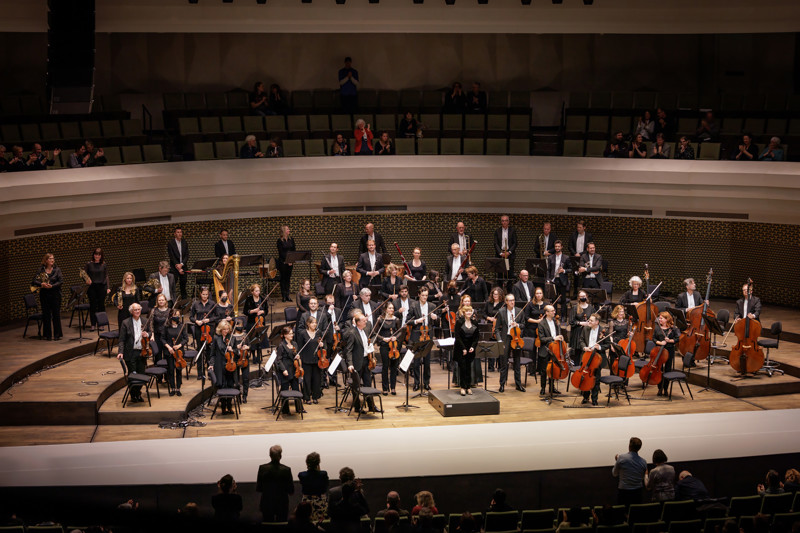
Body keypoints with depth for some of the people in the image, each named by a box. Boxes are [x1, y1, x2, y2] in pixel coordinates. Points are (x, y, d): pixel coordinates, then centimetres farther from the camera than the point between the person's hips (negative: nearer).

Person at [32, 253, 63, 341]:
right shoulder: (41, 270, 4)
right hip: (44, 295, 1)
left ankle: (57, 334, 6)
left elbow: (61, 281, -7)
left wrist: (52, 286, -19)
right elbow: (34, 281, -2)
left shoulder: (57, 270, 2)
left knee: (56, 314, -1)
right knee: (46, 315, 3)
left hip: (55, 294, -1)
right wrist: (41, 284, -20)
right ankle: (47, 335, 10)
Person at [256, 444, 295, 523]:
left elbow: (258, 489, -3)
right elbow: (291, 491, -7)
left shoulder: (262, 468, -10)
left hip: (267, 504, 1)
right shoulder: (286, 470, -13)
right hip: (282, 504, -1)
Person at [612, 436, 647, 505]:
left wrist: (616, 460, 14)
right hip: (637, 493, 3)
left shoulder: (621, 457, -11)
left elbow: (614, 474, 2)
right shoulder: (643, 462, -2)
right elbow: (643, 479, 9)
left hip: (623, 492, -3)